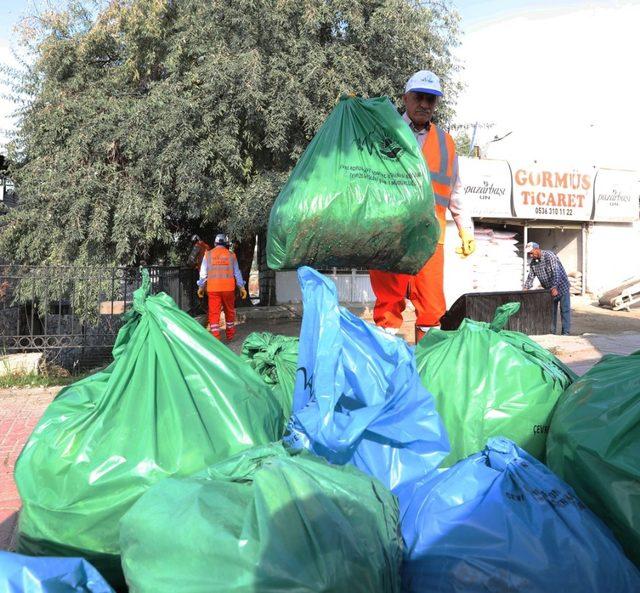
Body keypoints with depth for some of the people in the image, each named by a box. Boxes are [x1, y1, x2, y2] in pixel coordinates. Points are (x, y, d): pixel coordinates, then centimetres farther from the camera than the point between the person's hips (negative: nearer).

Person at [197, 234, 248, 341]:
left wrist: (201, 287, 14)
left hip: (213, 288, -1)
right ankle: (230, 335, 27)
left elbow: (203, 273, 4)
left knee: (214, 313, 0)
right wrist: (242, 287, 15)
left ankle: (215, 338, -7)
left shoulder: (208, 254, 4)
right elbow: (237, 273, 8)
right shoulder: (231, 255, 5)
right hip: (228, 287, 1)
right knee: (229, 311, 15)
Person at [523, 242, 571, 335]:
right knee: (551, 311, 8)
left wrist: (554, 287, -39)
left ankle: (565, 332, -2)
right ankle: (551, 332, 14)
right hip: (549, 290, 7)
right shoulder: (533, 263, 2)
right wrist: (526, 288, -10)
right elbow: (530, 277, 6)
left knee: (565, 310, -4)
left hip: (561, 286, -7)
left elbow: (556, 272, -29)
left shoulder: (549, 255, -19)